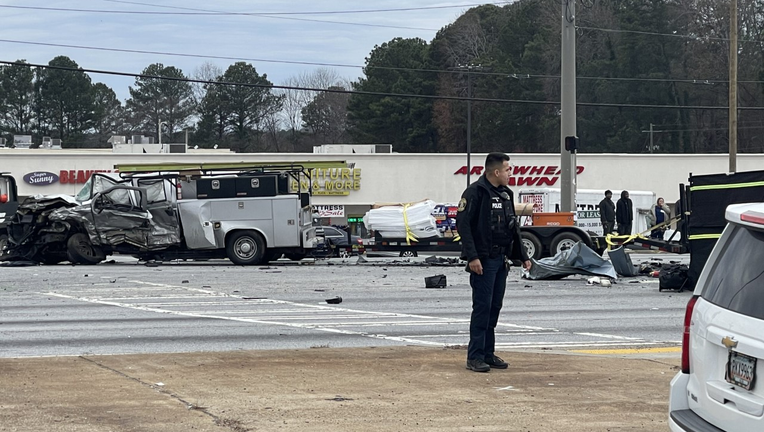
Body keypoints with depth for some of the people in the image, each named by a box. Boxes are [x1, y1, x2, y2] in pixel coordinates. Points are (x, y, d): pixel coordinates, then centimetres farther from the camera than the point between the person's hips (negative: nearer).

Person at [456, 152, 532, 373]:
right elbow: (463, 224, -16)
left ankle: (488, 353, 17)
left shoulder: (505, 194, 16)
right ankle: (475, 357, -3)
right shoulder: (476, 192, -10)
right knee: (482, 307, -8)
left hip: (501, 260, 8)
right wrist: (472, 257, -22)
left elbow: (513, 228, 23)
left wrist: (523, 256, 20)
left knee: (495, 307, 10)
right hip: (483, 261, -8)